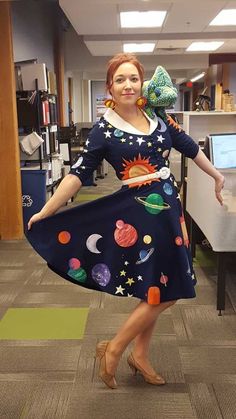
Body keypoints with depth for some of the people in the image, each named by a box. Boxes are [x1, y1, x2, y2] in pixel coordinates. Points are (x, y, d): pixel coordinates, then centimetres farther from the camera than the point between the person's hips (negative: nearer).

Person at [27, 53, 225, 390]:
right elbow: (78, 174, -10)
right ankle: (113, 350, 15)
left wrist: (217, 176, 27)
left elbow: (190, 147, 17)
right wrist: (45, 212, -12)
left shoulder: (158, 118, 6)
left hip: (167, 208, 6)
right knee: (163, 293, -3)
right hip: (138, 213, -6)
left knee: (155, 290, 14)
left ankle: (140, 355, 32)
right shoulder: (104, 130, -8)